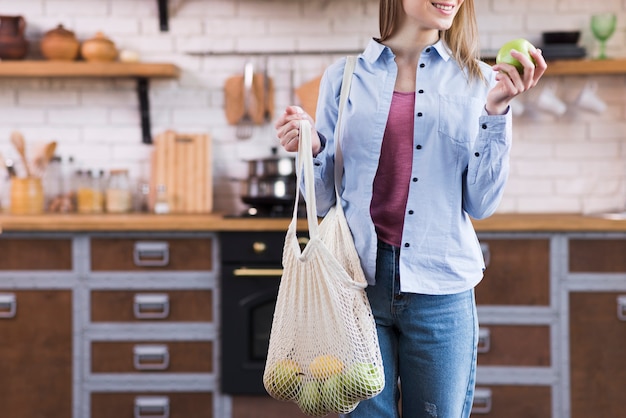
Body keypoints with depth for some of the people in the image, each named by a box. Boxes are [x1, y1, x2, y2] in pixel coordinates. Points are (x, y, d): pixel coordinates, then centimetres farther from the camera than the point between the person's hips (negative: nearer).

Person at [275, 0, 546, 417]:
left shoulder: (478, 81, 4)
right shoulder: (345, 77, 5)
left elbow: (481, 204, -1)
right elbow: (324, 199, 9)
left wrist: (496, 110, -10)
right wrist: (312, 149, -10)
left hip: (440, 287, 0)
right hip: (358, 279, 0)